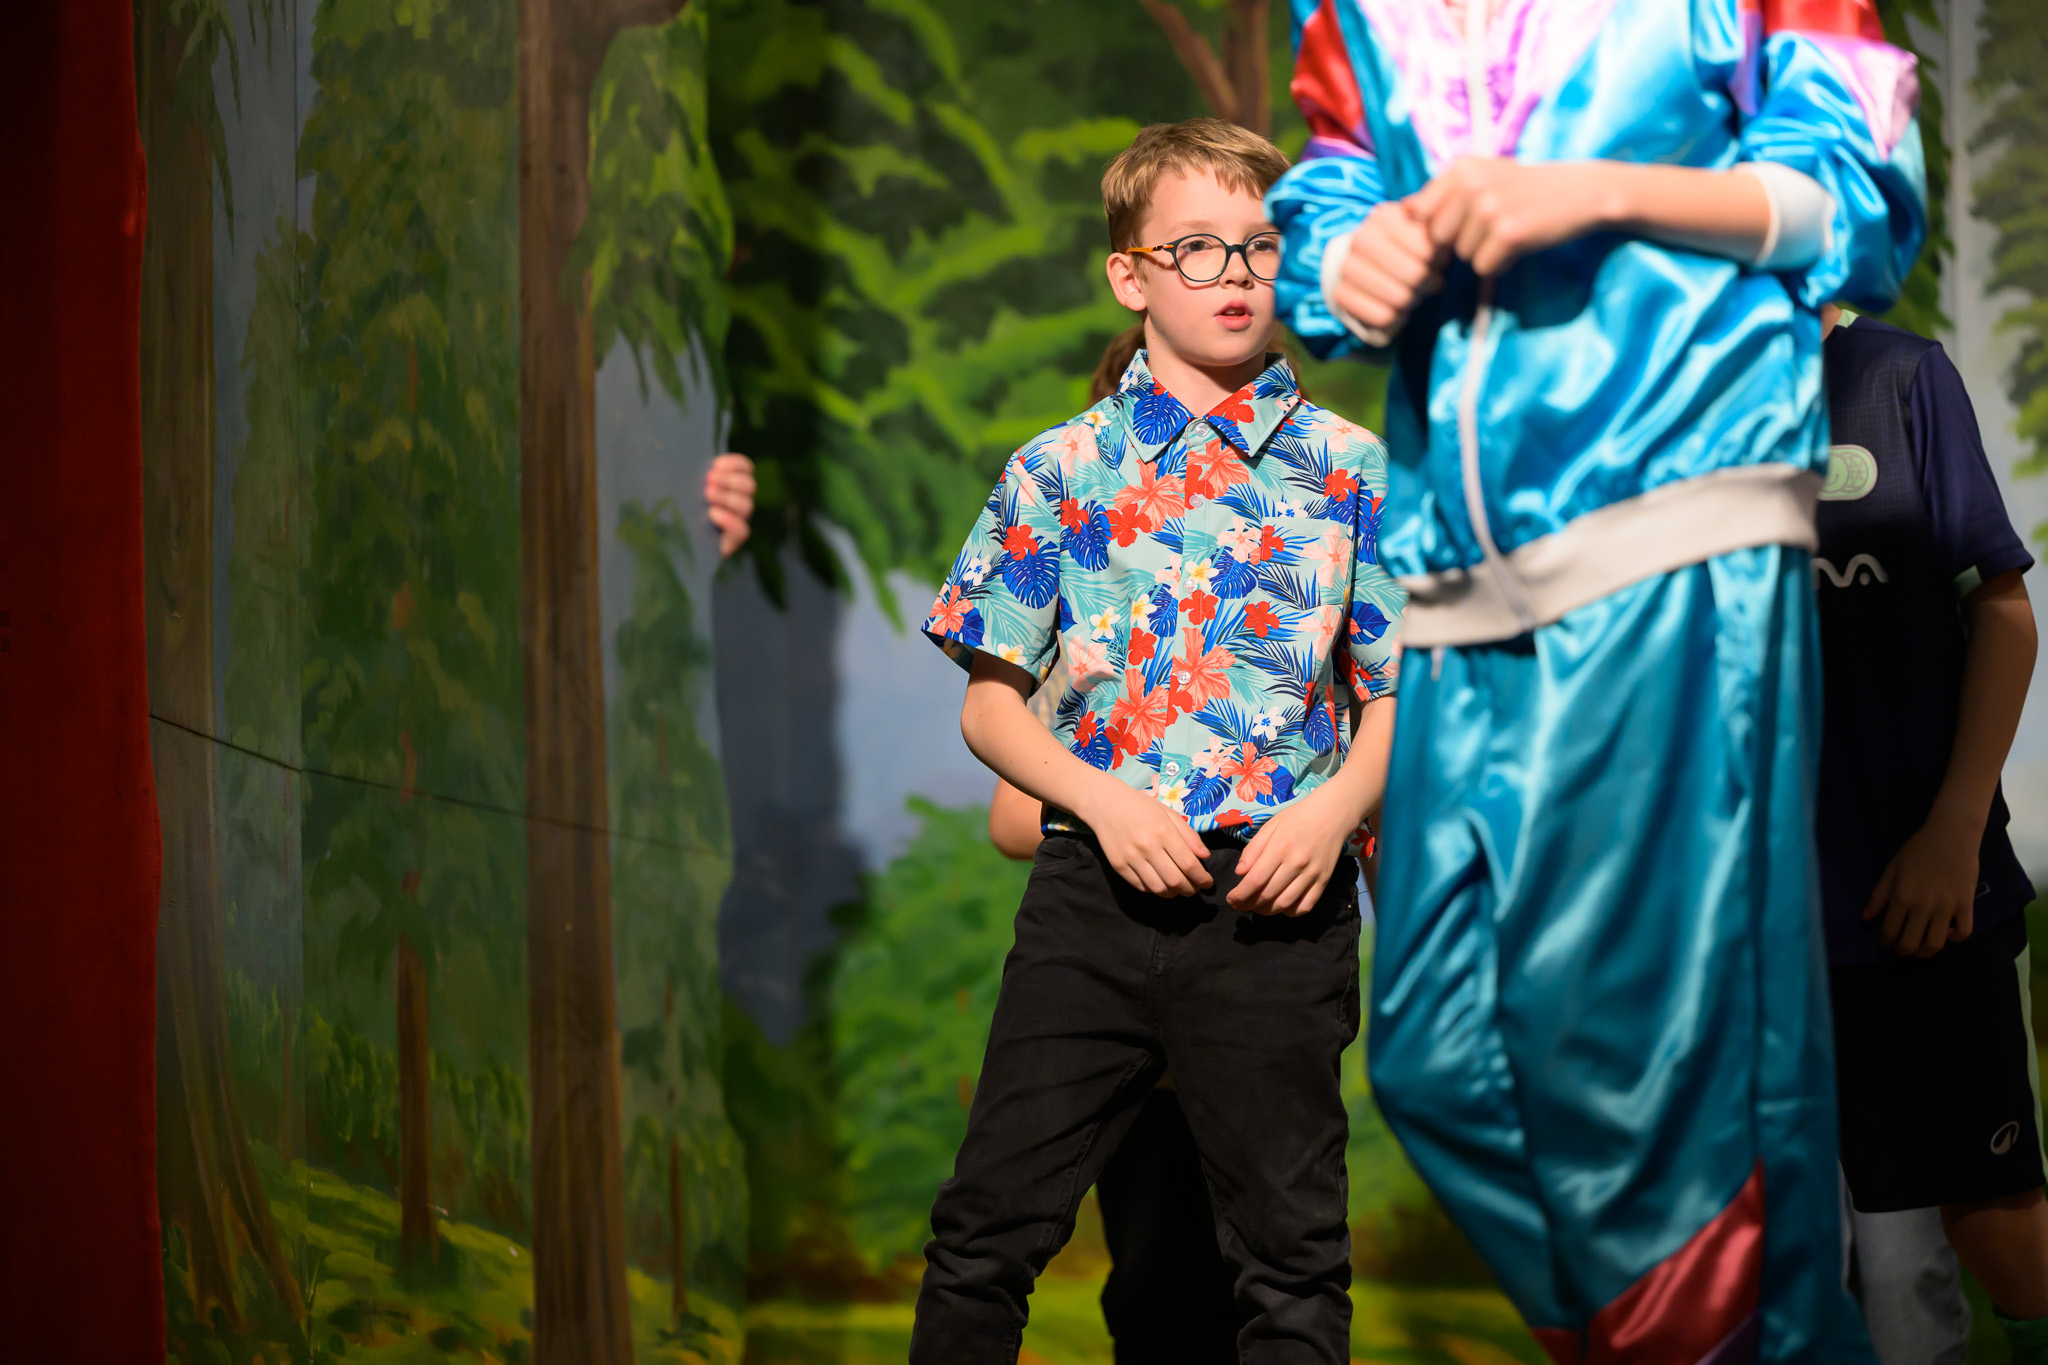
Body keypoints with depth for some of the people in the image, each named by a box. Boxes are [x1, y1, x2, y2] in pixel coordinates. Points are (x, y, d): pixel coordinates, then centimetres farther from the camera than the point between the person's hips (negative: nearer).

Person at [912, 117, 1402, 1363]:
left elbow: (1395, 697, 8)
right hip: (1097, 882, 0)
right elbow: (990, 704, 6)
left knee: (1294, 1261, 7)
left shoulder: (1351, 472, 6)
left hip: (1276, 897, 0)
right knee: (988, 1233, 2)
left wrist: (1335, 808, -11)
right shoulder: (1059, 472, 5)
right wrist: (1104, 803, -10)